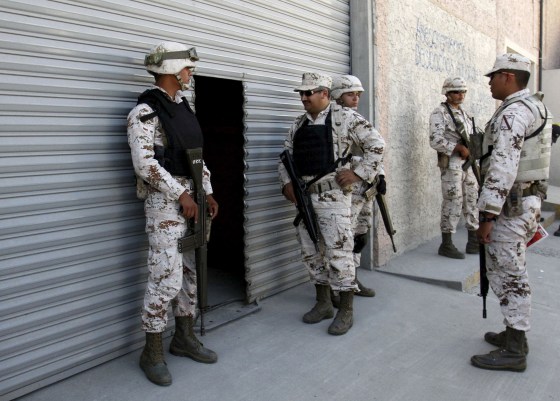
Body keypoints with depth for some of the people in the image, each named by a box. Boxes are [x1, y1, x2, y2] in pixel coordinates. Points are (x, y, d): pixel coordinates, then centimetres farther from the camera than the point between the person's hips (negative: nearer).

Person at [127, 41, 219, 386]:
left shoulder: (183, 107, 14)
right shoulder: (145, 112, -10)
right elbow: (145, 164, -18)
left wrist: (208, 192, 10)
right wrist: (182, 195, -17)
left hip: (192, 196, 8)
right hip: (166, 200, -8)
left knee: (190, 272, 13)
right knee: (166, 277, -7)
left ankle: (185, 337, 27)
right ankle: (153, 352, 9)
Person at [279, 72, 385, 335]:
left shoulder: (345, 117, -5)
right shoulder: (299, 124, 14)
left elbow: (377, 144, -6)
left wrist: (359, 174, -11)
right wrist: (287, 182, 4)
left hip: (333, 196, -7)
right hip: (303, 197, 7)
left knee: (338, 254, -4)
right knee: (311, 253, 13)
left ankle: (346, 311, 11)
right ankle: (323, 303, 28)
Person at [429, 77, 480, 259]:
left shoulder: (464, 114, 17)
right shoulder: (439, 113, -8)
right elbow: (436, 141, -19)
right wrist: (460, 148, -18)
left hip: (469, 163, 8)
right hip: (451, 164, -8)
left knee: (472, 201, 10)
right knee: (453, 203, -6)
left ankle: (474, 242, 19)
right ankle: (446, 245, 3)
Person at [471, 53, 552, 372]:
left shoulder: (513, 113, -18)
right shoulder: (536, 106, 16)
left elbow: (502, 168, -26)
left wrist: (487, 216, -25)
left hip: (511, 206, -10)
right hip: (529, 199, 10)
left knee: (507, 275, -3)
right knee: (513, 272, 18)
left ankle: (514, 351, 6)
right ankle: (515, 334, 29)